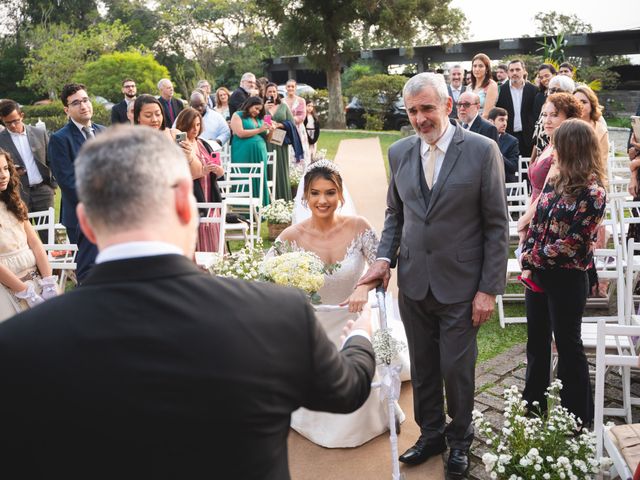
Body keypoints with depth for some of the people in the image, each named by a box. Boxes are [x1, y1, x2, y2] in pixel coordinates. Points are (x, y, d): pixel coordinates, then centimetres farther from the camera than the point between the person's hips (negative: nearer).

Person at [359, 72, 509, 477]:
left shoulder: (482, 150, -9)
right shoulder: (400, 152, 4)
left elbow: (497, 226, -7)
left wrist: (490, 288, -10)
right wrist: (386, 257, -2)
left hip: (460, 285, -3)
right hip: (414, 282, 4)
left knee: (457, 368, 7)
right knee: (423, 367, 14)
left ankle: (459, 439, 32)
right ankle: (431, 434, 35)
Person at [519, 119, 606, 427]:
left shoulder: (592, 192, -17)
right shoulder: (556, 181, 4)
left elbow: (572, 242, -19)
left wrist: (534, 259, -11)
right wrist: (526, 259, -2)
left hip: (566, 278, -7)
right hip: (537, 274, 7)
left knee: (568, 346, 5)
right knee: (537, 341, 18)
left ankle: (579, 418, 22)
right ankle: (534, 403, 35)